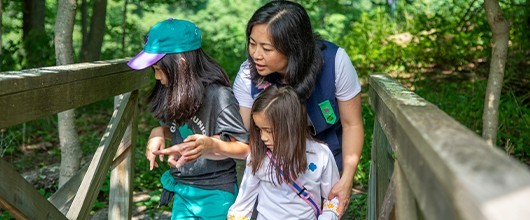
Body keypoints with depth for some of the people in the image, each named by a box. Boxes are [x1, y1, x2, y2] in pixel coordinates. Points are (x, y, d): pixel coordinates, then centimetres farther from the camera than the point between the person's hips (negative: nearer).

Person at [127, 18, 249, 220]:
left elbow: (245, 147, -18)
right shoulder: (174, 92, -2)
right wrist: (159, 132, -6)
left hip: (215, 196, -6)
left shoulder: (219, 97, -22)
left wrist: (210, 145, -35)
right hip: (183, 192, 6)